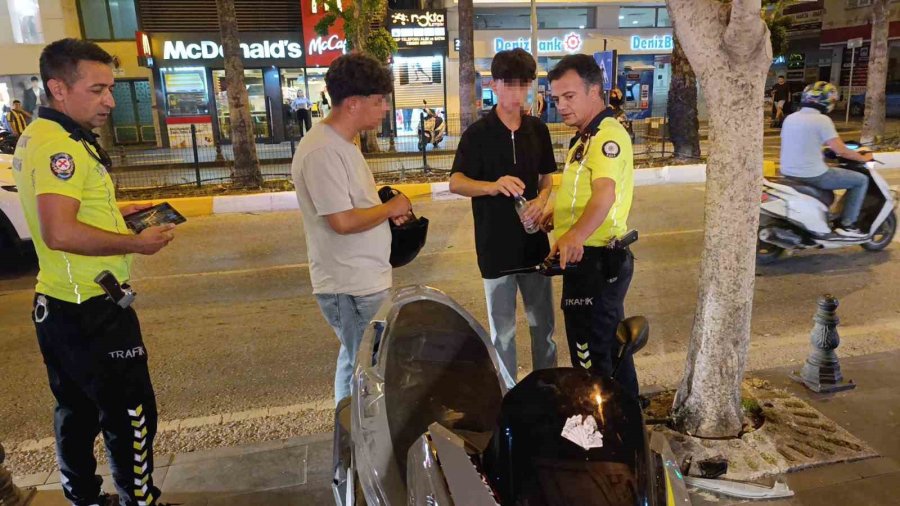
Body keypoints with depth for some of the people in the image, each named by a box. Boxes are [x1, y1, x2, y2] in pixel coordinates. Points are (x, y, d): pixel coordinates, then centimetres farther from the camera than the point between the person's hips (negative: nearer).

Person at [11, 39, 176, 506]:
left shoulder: (39, 136, 12)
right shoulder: (58, 145, -21)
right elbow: (60, 233, -32)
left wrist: (116, 211, 15)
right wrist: (136, 243, -21)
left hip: (61, 307, 11)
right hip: (92, 312, -10)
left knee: (77, 412, 21)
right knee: (130, 415, 4)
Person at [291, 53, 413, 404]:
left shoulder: (341, 142, 11)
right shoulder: (322, 151, -22)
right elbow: (343, 221, -27)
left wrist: (388, 211, 5)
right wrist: (391, 208, -12)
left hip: (365, 280, 10)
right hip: (351, 287, -10)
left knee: (359, 364, 21)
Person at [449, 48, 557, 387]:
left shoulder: (538, 130, 5)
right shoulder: (477, 134, -8)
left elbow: (547, 178, 13)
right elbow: (455, 183, -15)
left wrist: (541, 200, -10)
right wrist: (493, 186, -35)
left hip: (534, 240, 4)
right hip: (495, 245, -4)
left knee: (543, 322, 16)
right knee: (502, 330, 7)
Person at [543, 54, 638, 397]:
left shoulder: (608, 135, -17)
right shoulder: (586, 137, 17)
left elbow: (604, 194, -36)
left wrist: (576, 235, -52)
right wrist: (557, 214, 14)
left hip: (595, 261, -11)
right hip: (588, 257, 11)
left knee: (590, 356, -3)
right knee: (610, 345, 23)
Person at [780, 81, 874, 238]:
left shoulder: (790, 118, 7)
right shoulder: (822, 120, -14)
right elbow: (840, 150, -14)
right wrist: (863, 158, 3)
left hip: (788, 173, 8)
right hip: (812, 176, -8)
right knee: (861, 180, 8)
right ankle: (847, 224, 9)